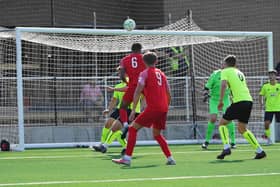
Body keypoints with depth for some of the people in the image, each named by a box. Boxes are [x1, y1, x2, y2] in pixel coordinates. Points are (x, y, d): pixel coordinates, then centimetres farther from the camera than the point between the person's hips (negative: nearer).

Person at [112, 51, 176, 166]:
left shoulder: (145, 73, 0)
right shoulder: (161, 73, 19)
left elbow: (138, 92, -10)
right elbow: (168, 93, 20)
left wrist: (133, 110, -13)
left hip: (152, 108, -7)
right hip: (163, 109, 7)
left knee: (133, 128, -2)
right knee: (157, 134, 23)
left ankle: (127, 158, -12)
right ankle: (170, 159, 15)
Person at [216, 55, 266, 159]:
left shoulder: (225, 71, 5)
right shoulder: (239, 72, 26)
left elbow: (224, 85, -11)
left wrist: (221, 101, -10)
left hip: (239, 102, -7)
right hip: (249, 100, 7)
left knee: (222, 123, 5)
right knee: (242, 129, 18)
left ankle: (226, 148, -12)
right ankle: (259, 150, 10)